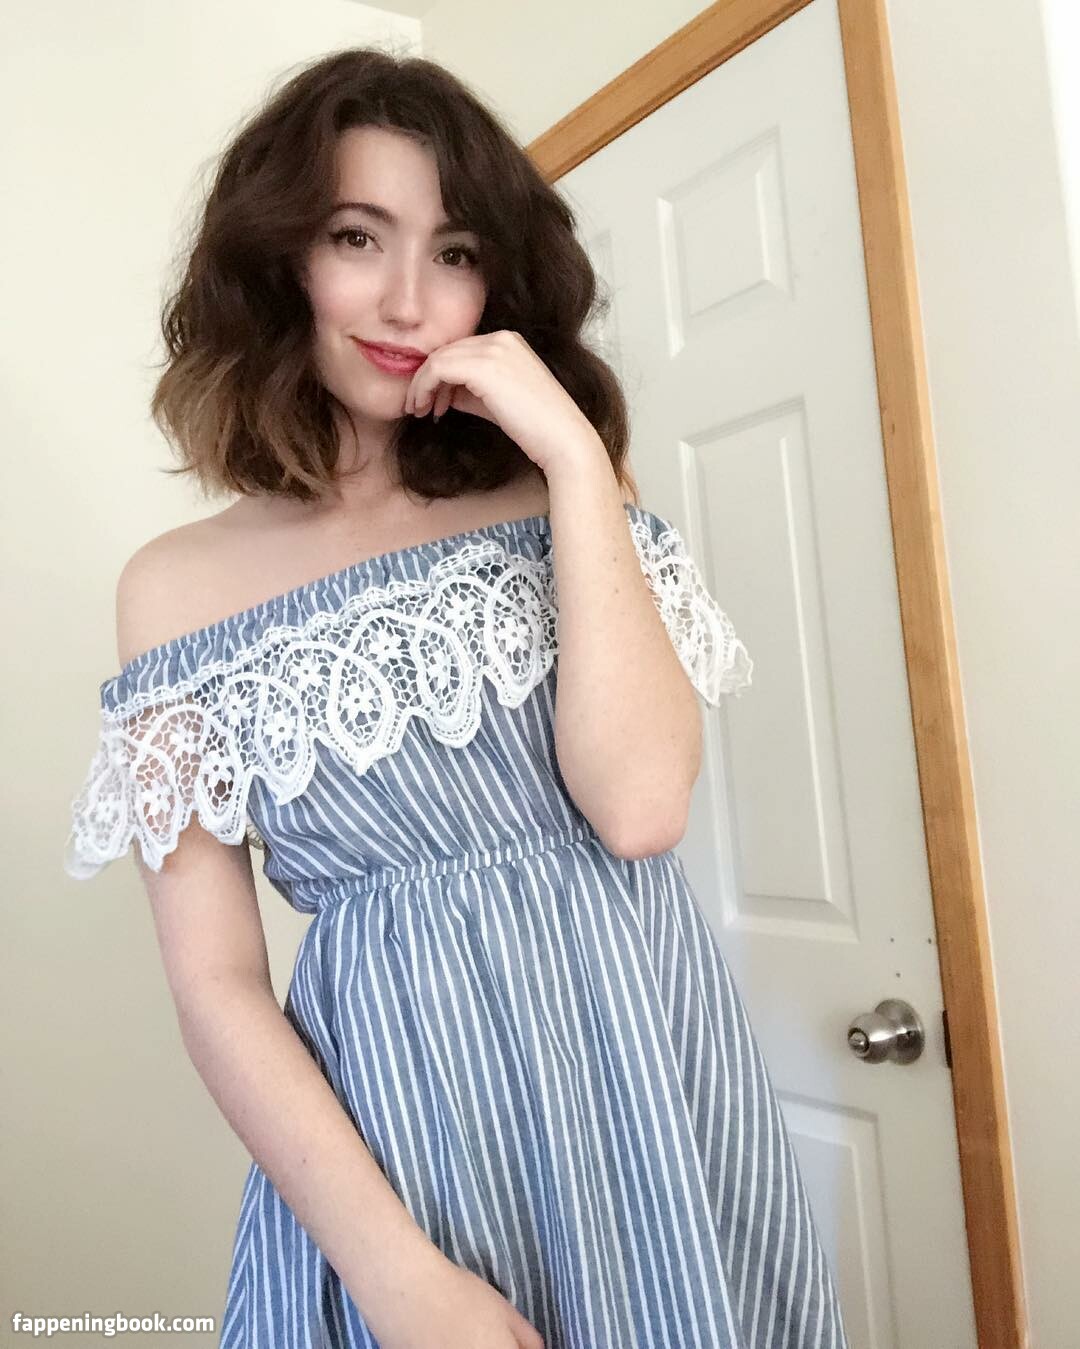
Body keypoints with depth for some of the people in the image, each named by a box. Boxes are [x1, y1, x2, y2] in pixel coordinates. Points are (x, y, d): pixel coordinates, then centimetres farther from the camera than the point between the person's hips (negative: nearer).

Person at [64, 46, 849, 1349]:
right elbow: (215, 981, -5)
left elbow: (638, 807, -14)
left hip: (653, 1073, 3)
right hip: (396, 1115, -2)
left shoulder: (559, 498, 2)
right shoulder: (179, 587, -2)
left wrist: (578, 460, -14)